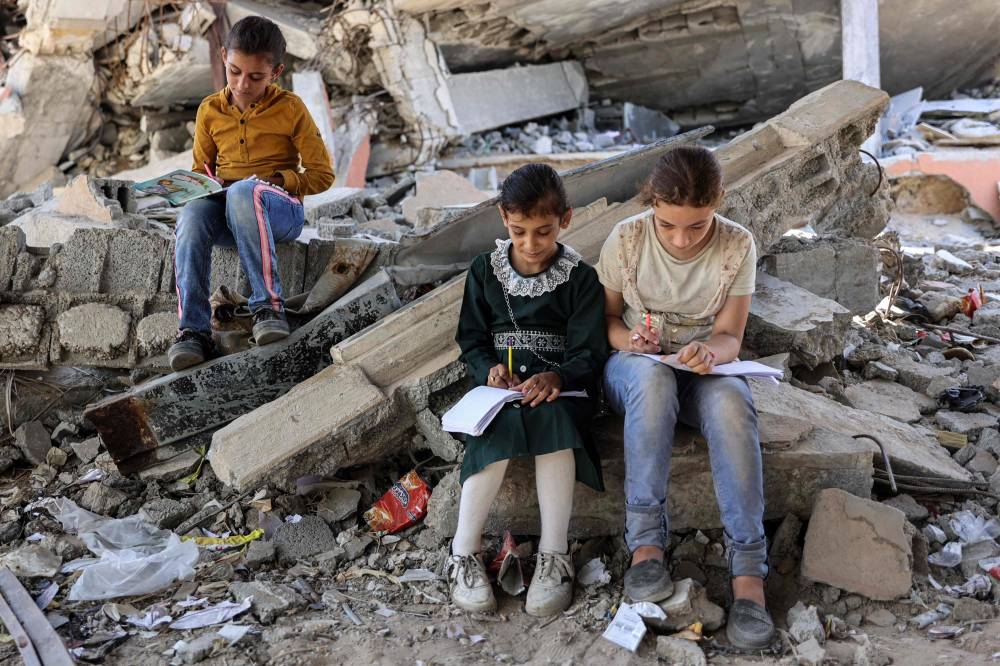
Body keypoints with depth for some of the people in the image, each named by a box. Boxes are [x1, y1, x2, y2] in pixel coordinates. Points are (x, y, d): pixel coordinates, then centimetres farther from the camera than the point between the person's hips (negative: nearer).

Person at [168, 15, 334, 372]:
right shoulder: (210, 110, 13)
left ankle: (268, 305, -39)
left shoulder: (290, 109, 2)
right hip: (225, 209, 4)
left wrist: (278, 179, -12)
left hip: (281, 209, -3)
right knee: (192, 213, -34)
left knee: (243, 192, -40)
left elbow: (322, 174, 2)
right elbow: (200, 170, 24)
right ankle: (193, 331, -39)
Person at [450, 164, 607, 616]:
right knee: (501, 425, -32)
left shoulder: (581, 279, 2)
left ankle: (553, 554, -31)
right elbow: (472, 339, 11)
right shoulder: (484, 271, 10)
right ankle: (464, 553, -26)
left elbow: (589, 353, -4)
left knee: (549, 416, -36)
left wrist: (556, 378, -25)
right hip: (502, 383, 2)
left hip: (560, 387, -1)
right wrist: (489, 369, -11)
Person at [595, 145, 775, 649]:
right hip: (634, 364, 0)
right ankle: (645, 540, -32)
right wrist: (626, 338, -23)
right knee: (653, 377, -39)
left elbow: (729, 335, -6)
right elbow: (605, 317, 0)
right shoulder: (626, 239, -11)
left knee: (730, 400, -36)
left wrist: (711, 352, -30)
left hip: (704, 369, 1)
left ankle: (748, 571, -35)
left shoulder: (737, 245, -9)